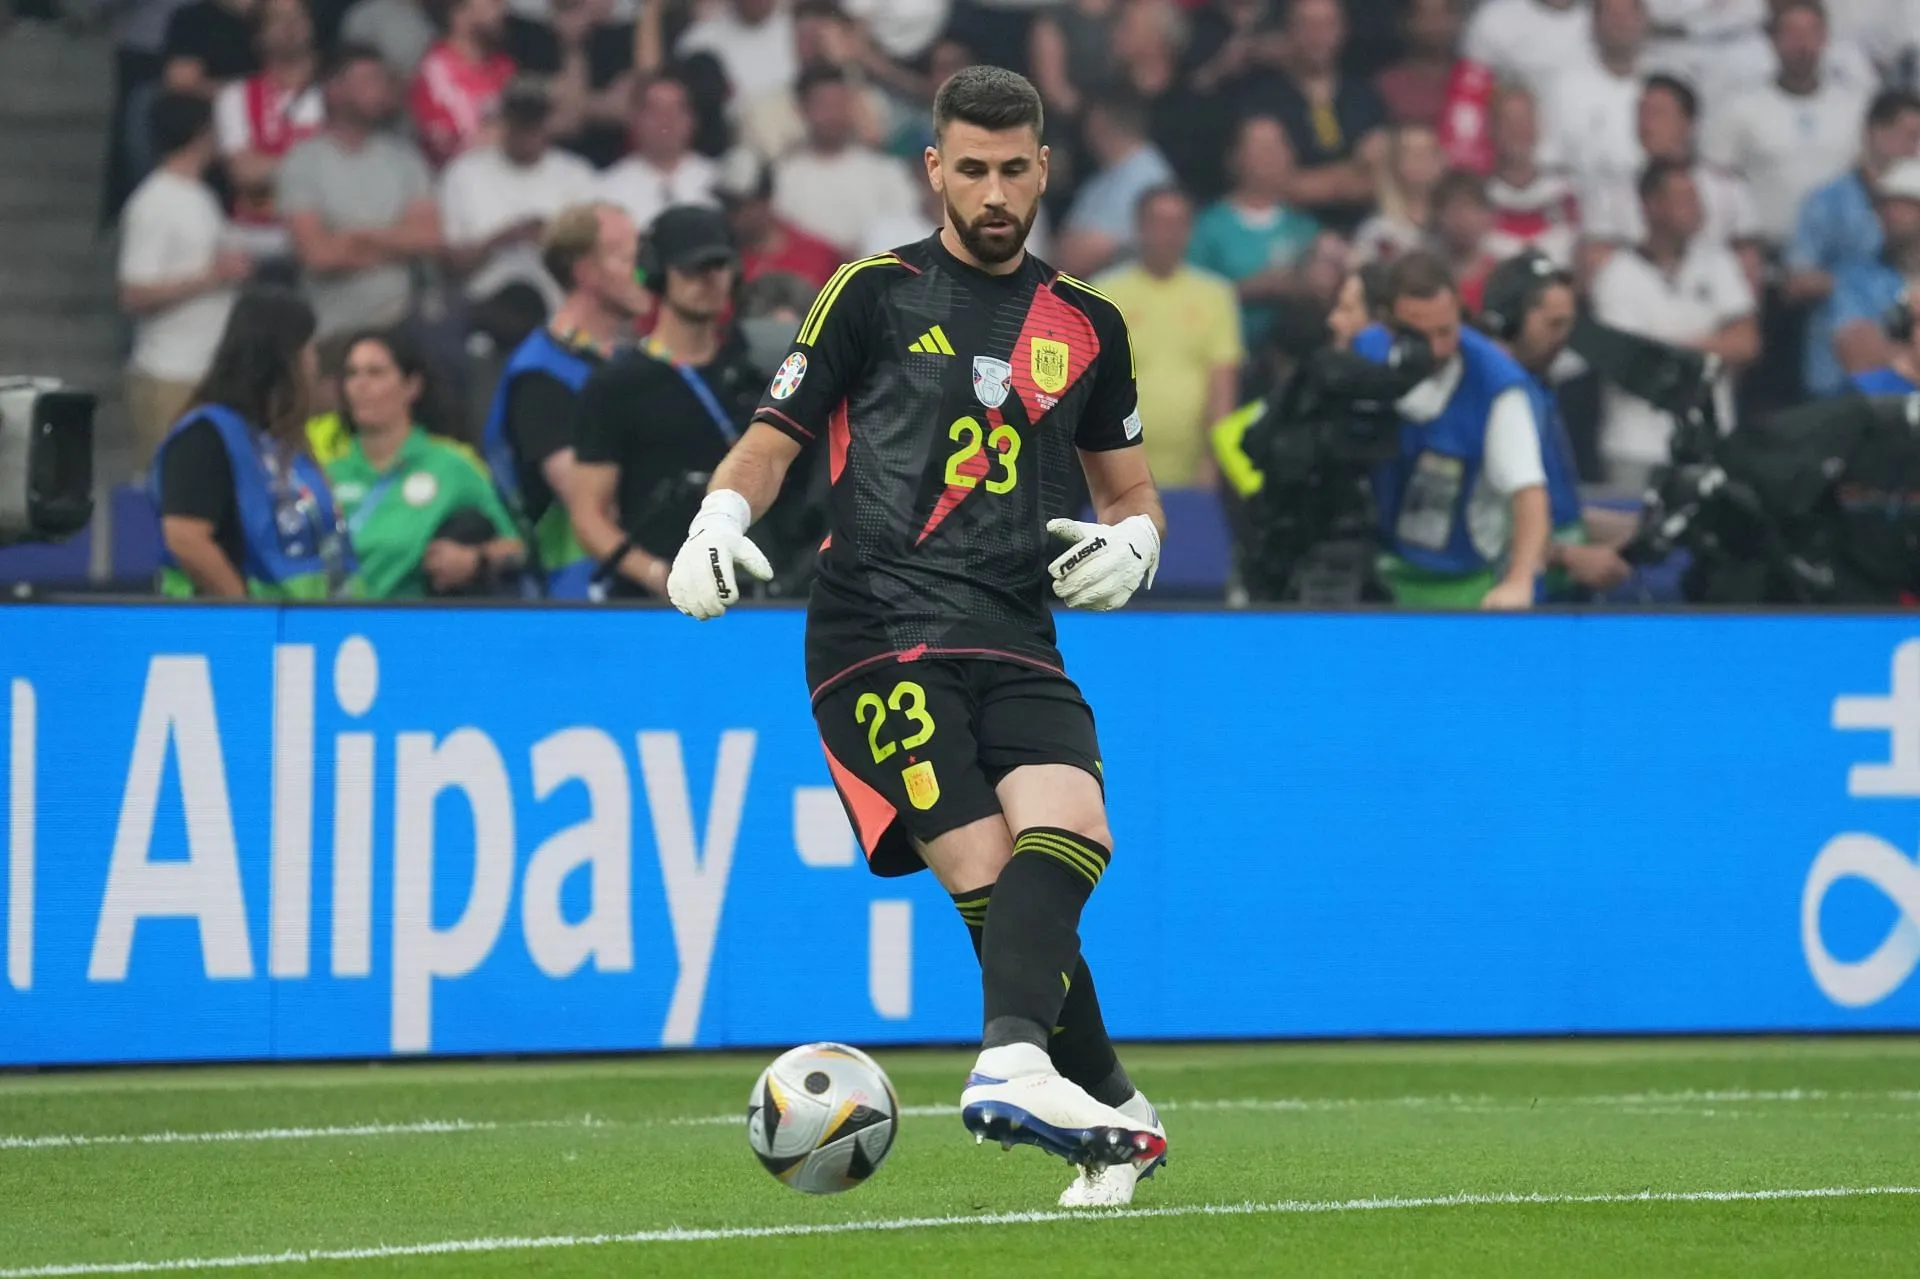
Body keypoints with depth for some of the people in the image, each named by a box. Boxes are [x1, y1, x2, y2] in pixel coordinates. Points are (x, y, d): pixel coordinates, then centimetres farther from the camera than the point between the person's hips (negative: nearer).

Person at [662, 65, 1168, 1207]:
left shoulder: (1086, 326, 18)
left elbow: (1131, 486, 27)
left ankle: (1015, 1066, -36)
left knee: (1071, 830, -26)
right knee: (988, 875, -18)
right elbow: (772, 444, 11)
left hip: (1015, 640, 3)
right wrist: (720, 521, -9)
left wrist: (1133, 541, 4)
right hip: (878, 633, -3)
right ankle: (1116, 1120, -17)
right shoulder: (875, 295, 8)